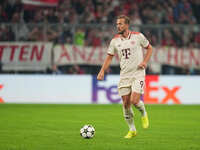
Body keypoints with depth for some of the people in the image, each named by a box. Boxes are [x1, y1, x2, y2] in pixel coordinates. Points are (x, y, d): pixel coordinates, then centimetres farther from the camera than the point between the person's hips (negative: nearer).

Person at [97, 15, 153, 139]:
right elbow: (109, 57, 10)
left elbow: (149, 48, 8)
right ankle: (132, 130, 17)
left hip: (138, 74, -4)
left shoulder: (138, 36, -4)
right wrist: (102, 71, -3)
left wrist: (145, 62, -7)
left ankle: (144, 114, 16)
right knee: (126, 104, 2)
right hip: (124, 75, 4)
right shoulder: (115, 41, 4)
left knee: (134, 101, -18)